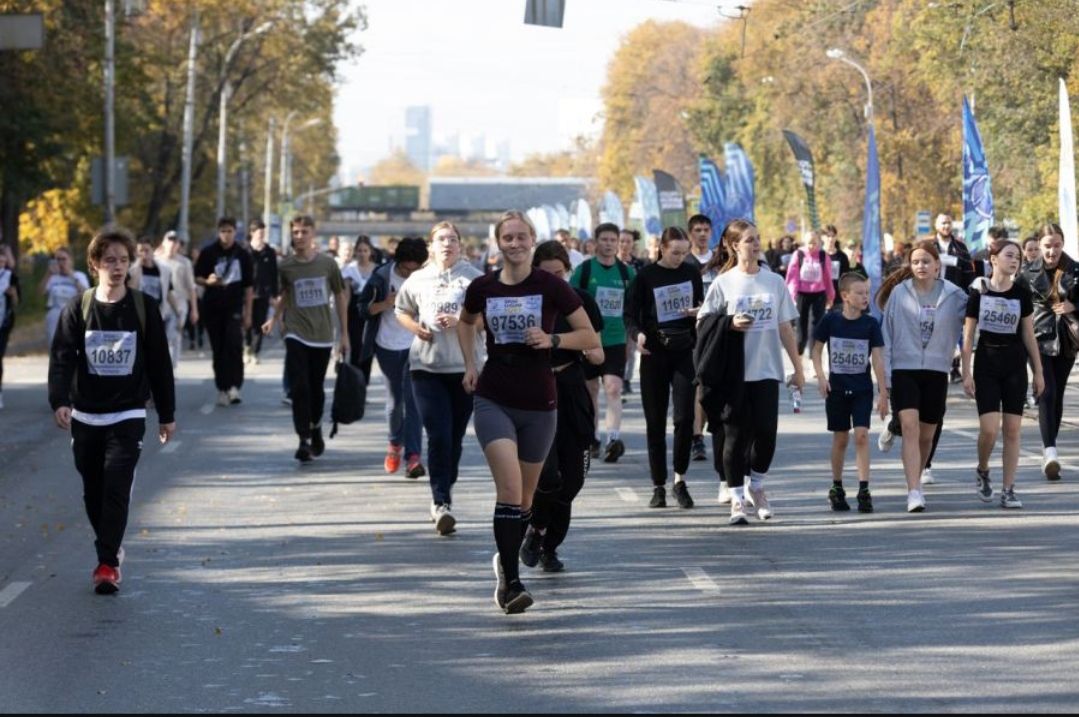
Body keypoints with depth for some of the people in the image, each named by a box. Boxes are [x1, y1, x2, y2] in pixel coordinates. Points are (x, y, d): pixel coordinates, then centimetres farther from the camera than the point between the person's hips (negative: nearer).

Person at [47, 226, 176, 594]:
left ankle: (108, 564, -10)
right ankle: (110, 548, 29)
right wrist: (59, 401, -25)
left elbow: (159, 364, 4)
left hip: (128, 415, -2)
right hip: (85, 415, 2)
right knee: (93, 491, 10)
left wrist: (167, 414, 6)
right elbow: (61, 358, -9)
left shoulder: (144, 308, -2)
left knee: (117, 490, -13)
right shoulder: (77, 308, -2)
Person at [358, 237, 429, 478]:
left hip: (415, 346, -1)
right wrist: (386, 304, -19)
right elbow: (363, 309, -2)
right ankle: (395, 443, 36)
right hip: (388, 347, 1)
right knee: (395, 399, 9)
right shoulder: (382, 277, -6)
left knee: (412, 400, -12)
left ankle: (413, 456, -17)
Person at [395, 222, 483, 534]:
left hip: (465, 367, 0)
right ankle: (441, 501, -12)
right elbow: (402, 311, 21)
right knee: (438, 435, -12)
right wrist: (415, 327, 1)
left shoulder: (474, 278, 0)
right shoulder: (417, 280, 7)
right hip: (426, 366, 0)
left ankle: (444, 495, 27)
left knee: (455, 436, 9)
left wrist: (459, 321, -18)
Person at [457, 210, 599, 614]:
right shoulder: (483, 288, 1)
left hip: (538, 404, 0)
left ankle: (506, 561, 37)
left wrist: (552, 339, -17)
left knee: (525, 497, 12)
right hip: (494, 401, 0)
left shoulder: (550, 287, -6)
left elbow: (591, 338, -2)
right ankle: (511, 581, -16)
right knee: (509, 488, -17)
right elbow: (466, 323, 24)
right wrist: (470, 364, 12)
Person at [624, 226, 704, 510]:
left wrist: (699, 312, -5)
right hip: (654, 354, -1)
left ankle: (680, 479, 4)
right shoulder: (645, 276, -2)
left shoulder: (692, 273, 7)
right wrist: (637, 334, -21)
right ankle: (658, 486, 11)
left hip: (684, 352, 1)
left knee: (684, 417, -11)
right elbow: (630, 314, -1)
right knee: (655, 422, 3)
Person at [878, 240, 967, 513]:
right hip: (904, 369, -2)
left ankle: (916, 480, 35)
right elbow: (886, 334, 1)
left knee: (926, 435, 12)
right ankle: (913, 492, -22)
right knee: (910, 428, -17)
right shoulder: (899, 293, -2)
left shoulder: (953, 295, 0)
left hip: (936, 371, 2)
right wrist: (886, 373, -2)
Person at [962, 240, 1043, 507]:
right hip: (986, 366, -2)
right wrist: (966, 373, -4)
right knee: (989, 429, -11)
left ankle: (1008, 491, 5)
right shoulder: (979, 294, -2)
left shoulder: (1022, 295, 2)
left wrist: (1038, 372, 6)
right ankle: (982, 471, 18)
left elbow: (1029, 335, 7)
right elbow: (968, 337, 1)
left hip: (1015, 367, 2)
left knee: (1012, 430, 0)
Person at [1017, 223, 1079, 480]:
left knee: (1057, 394, 9)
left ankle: (1050, 449, 21)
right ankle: (1050, 450, -23)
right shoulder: (1029, 273, -2)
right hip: (1040, 339, -2)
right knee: (1047, 393, -14)